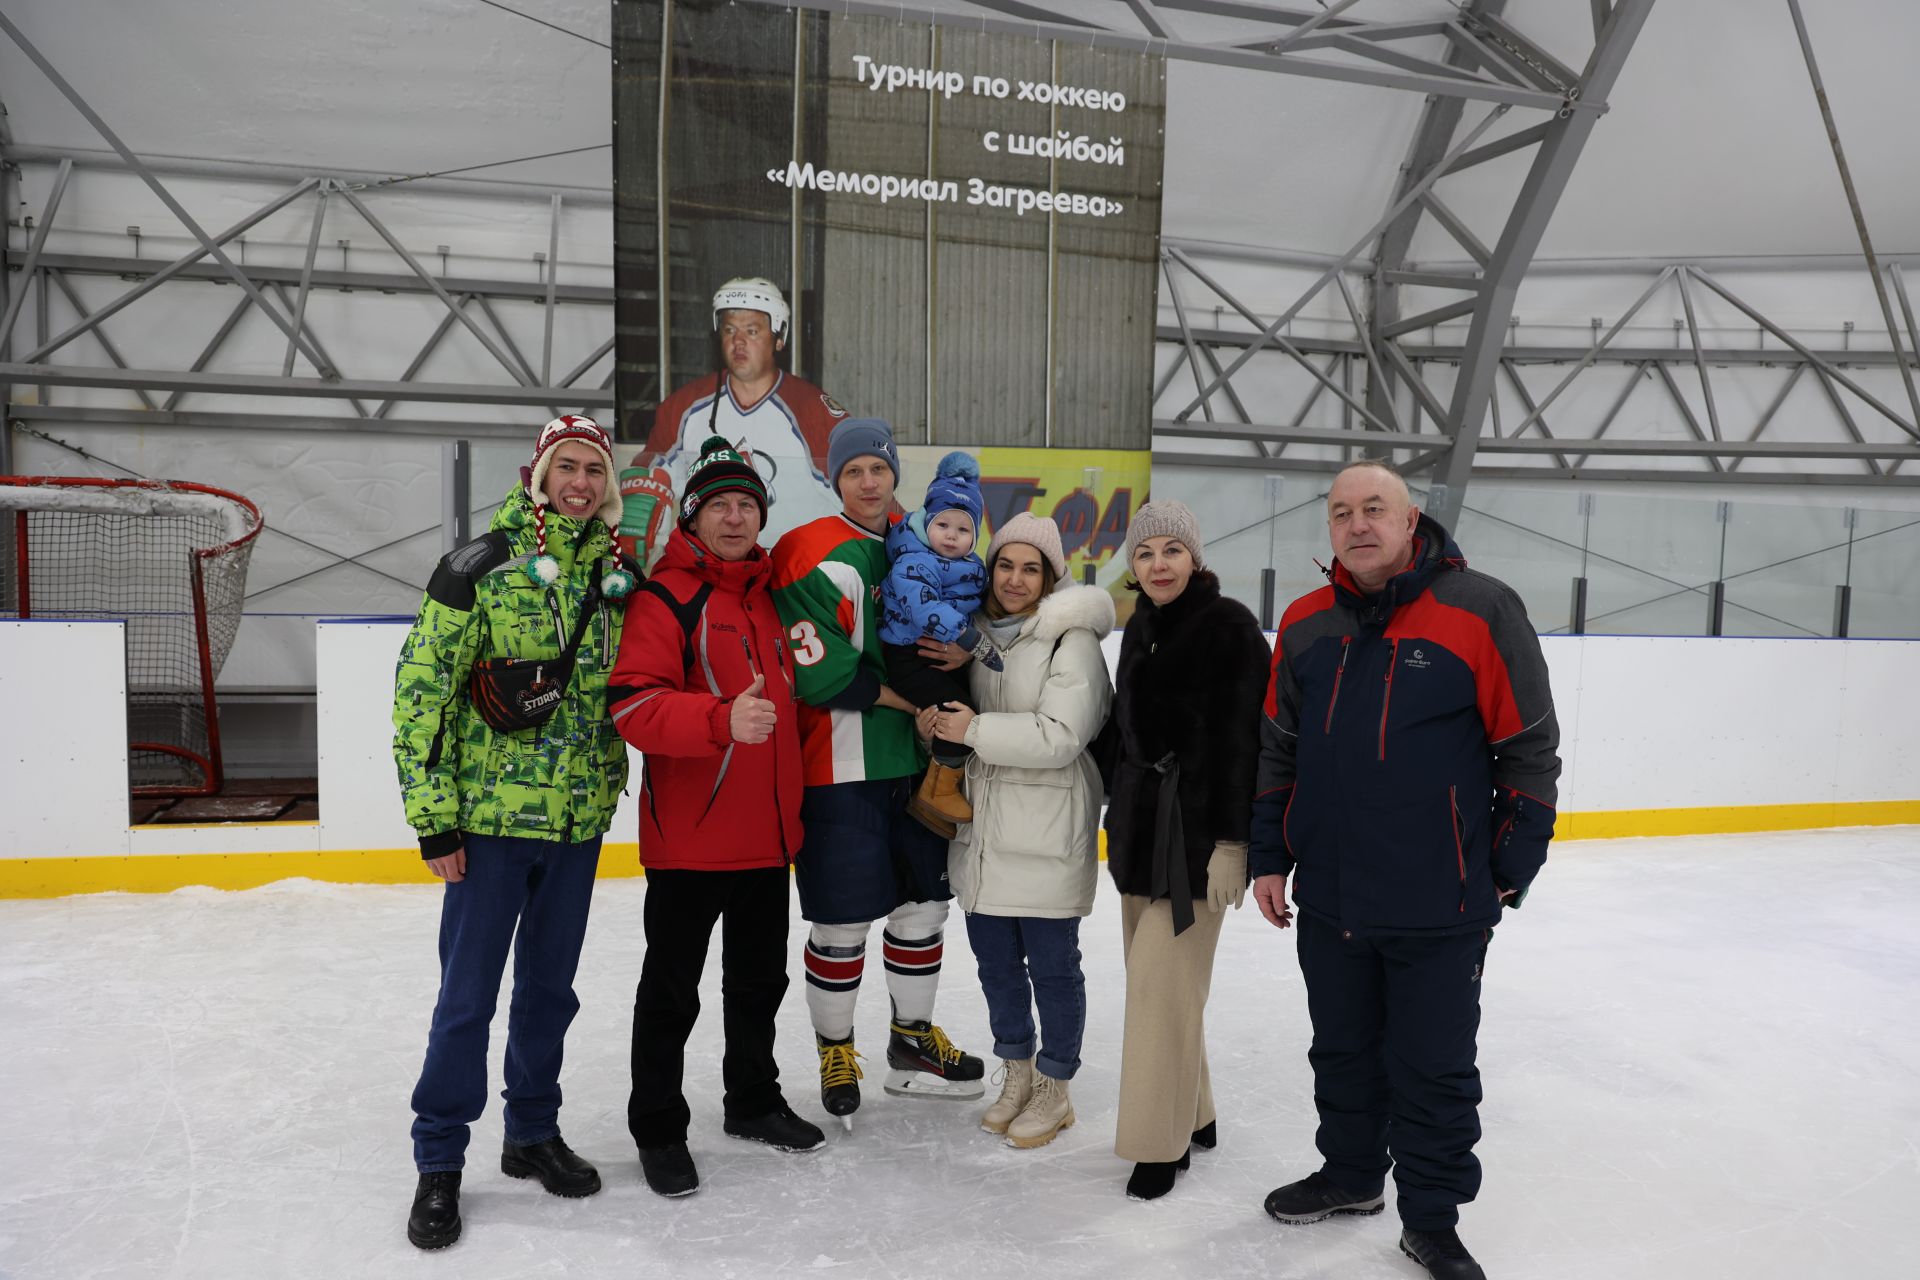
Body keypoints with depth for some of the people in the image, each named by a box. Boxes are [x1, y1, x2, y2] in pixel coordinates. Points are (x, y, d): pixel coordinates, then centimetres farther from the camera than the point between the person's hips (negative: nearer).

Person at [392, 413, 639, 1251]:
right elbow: (419, 689, -10)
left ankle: (533, 1133, 34)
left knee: (550, 986, 16)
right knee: (467, 995, 4)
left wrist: (610, 782, 11)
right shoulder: (481, 568, -9)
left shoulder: (620, 576, 5)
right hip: (490, 816, -4)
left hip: (580, 820, 4)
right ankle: (439, 1164, 21)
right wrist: (432, 818, -11)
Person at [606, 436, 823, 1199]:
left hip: (767, 833, 7)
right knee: (671, 991, 7)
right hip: (689, 836, -7)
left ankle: (753, 1102, 39)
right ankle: (658, 1130, 24)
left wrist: (793, 805, 20)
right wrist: (722, 719, -38)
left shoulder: (771, 595, 10)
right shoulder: (666, 596, -11)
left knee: (760, 978, 20)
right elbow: (633, 706, -24)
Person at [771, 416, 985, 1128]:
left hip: (916, 762, 7)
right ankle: (835, 1051, 24)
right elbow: (820, 672, -18)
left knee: (923, 903, 15)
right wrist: (906, 697, -15)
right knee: (843, 923, 1)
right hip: (841, 770, -6)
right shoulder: (810, 557, -12)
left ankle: (912, 1041, 34)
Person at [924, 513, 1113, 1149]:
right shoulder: (978, 632, 10)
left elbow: (1060, 736, -20)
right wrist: (937, 720, 0)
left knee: (1052, 965, 5)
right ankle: (1016, 1073, 36)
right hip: (983, 828, 7)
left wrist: (976, 730, -17)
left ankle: (1054, 1090, 23)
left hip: (1045, 833, -7)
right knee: (994, 958, 17)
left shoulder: (1071, 642, -11)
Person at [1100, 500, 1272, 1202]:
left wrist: (1232, 841, -20)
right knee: (1154, 979, 13)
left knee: (1162, 982, -5)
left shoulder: (1230, 626, -12)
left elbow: (1242, 741, -16)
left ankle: (1162, 1141, 9)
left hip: (1198, 830, -8)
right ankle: (1192, 1114, 30)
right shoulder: (1140, 628, 12)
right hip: (1141, 826, 8)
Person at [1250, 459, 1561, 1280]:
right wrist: (1269, 859, 9)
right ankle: (1351, 1173, 41)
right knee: (1343, 1054, 20)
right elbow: (1277, 752, 10)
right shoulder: (1305, 625, 3)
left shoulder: (1481, 611, -11)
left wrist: (1514, 861, -5)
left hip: (1440, 906, -4)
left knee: (1434, 1071, 9)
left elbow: (1529, 747, -6)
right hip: (1328, 900, 4)